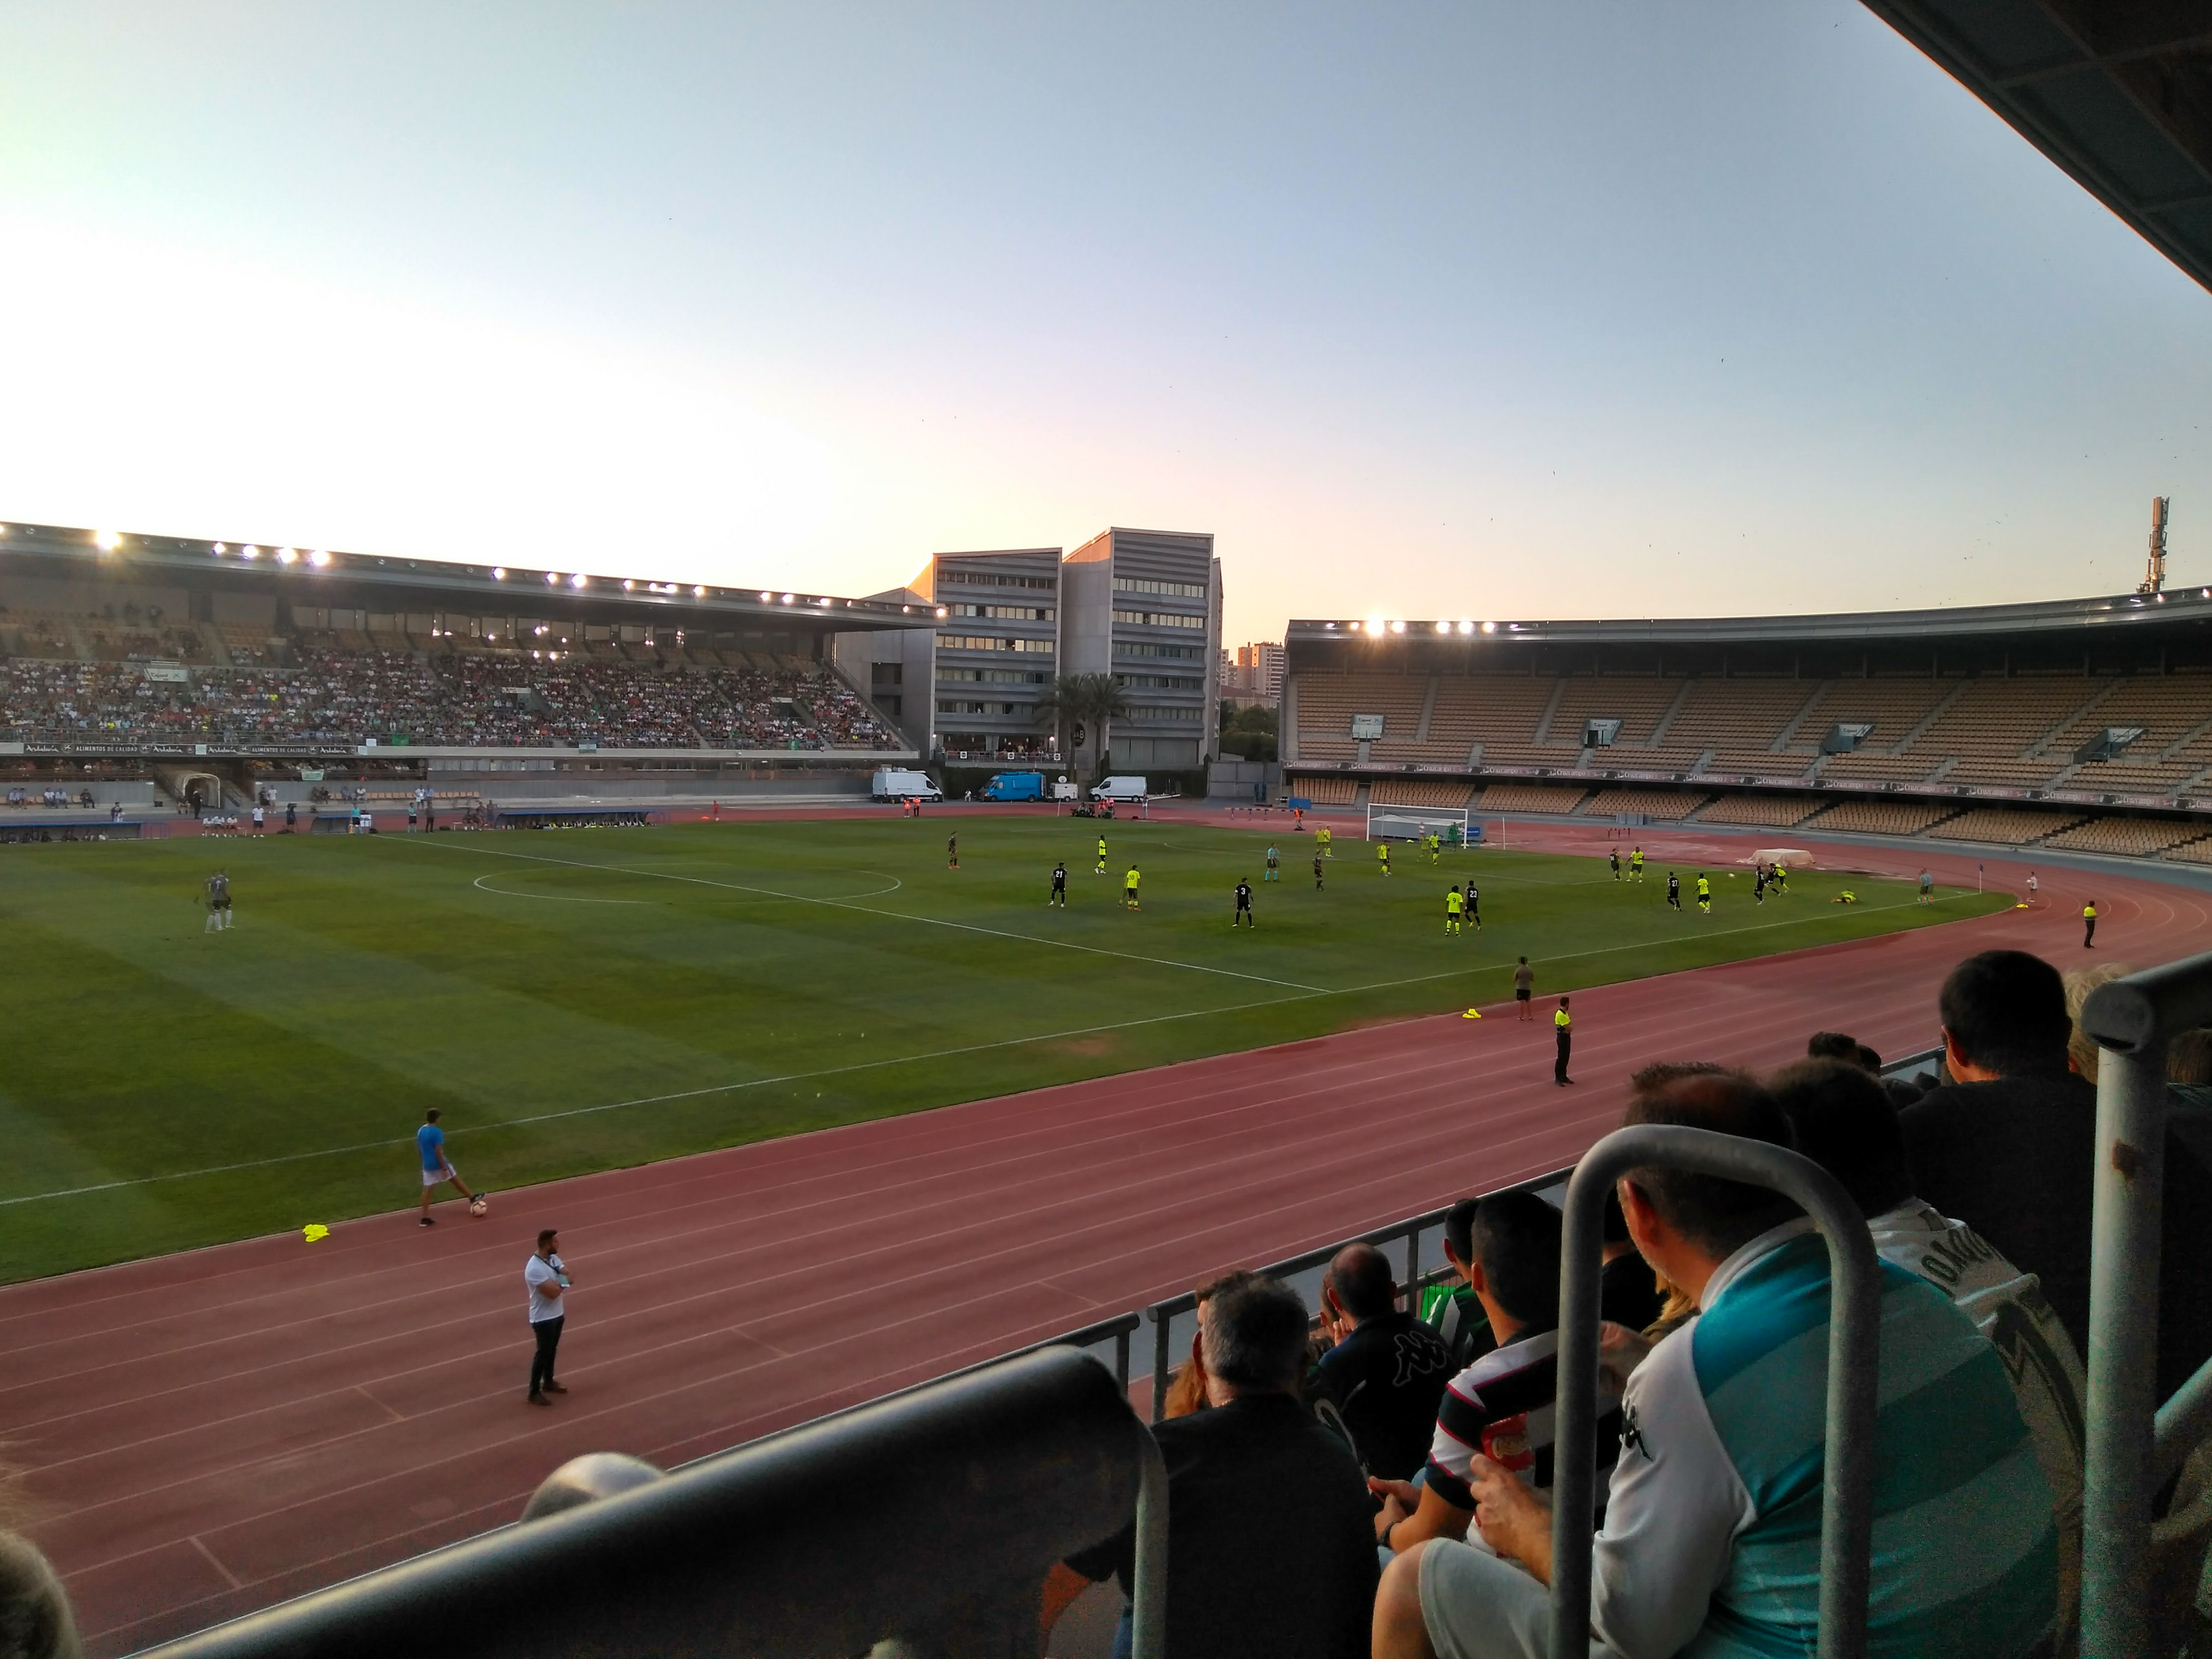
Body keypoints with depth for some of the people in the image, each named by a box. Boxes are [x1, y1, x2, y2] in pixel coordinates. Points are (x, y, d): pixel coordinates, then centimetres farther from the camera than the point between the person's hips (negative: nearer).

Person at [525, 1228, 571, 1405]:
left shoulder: (554, 1259, 1)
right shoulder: (535, 1268, -28)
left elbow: (569, 1279, -1)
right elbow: (553, 1292, -30)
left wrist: (558, 1282, -22)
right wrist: (562, 1281, -12)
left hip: (558, 1314, 8)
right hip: (543, 1318, -8)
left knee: (552, 1350, 21)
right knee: (543, 1353, 0)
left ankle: (548, 1382, 37)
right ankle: (534, 1392, 11)